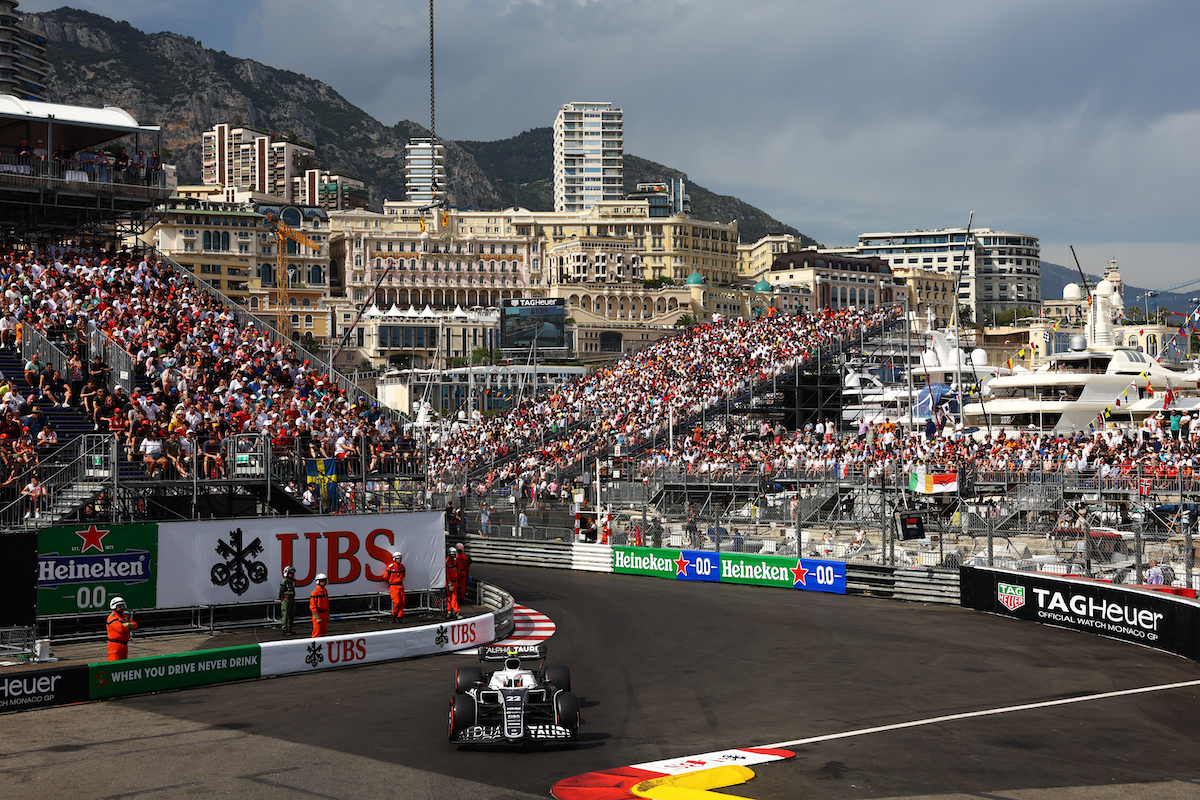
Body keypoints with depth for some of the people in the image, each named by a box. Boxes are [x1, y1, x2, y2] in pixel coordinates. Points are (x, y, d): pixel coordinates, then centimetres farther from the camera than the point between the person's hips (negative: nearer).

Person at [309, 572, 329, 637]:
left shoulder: (325, 591, 12)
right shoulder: (315, 591, -14)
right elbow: (312, 606, -17)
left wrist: (328, 615, 18)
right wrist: (317, 617, -18)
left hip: (324, 614, 8)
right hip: (318, 614, -8)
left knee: (323, 632, 12)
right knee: (317, 632, -8)